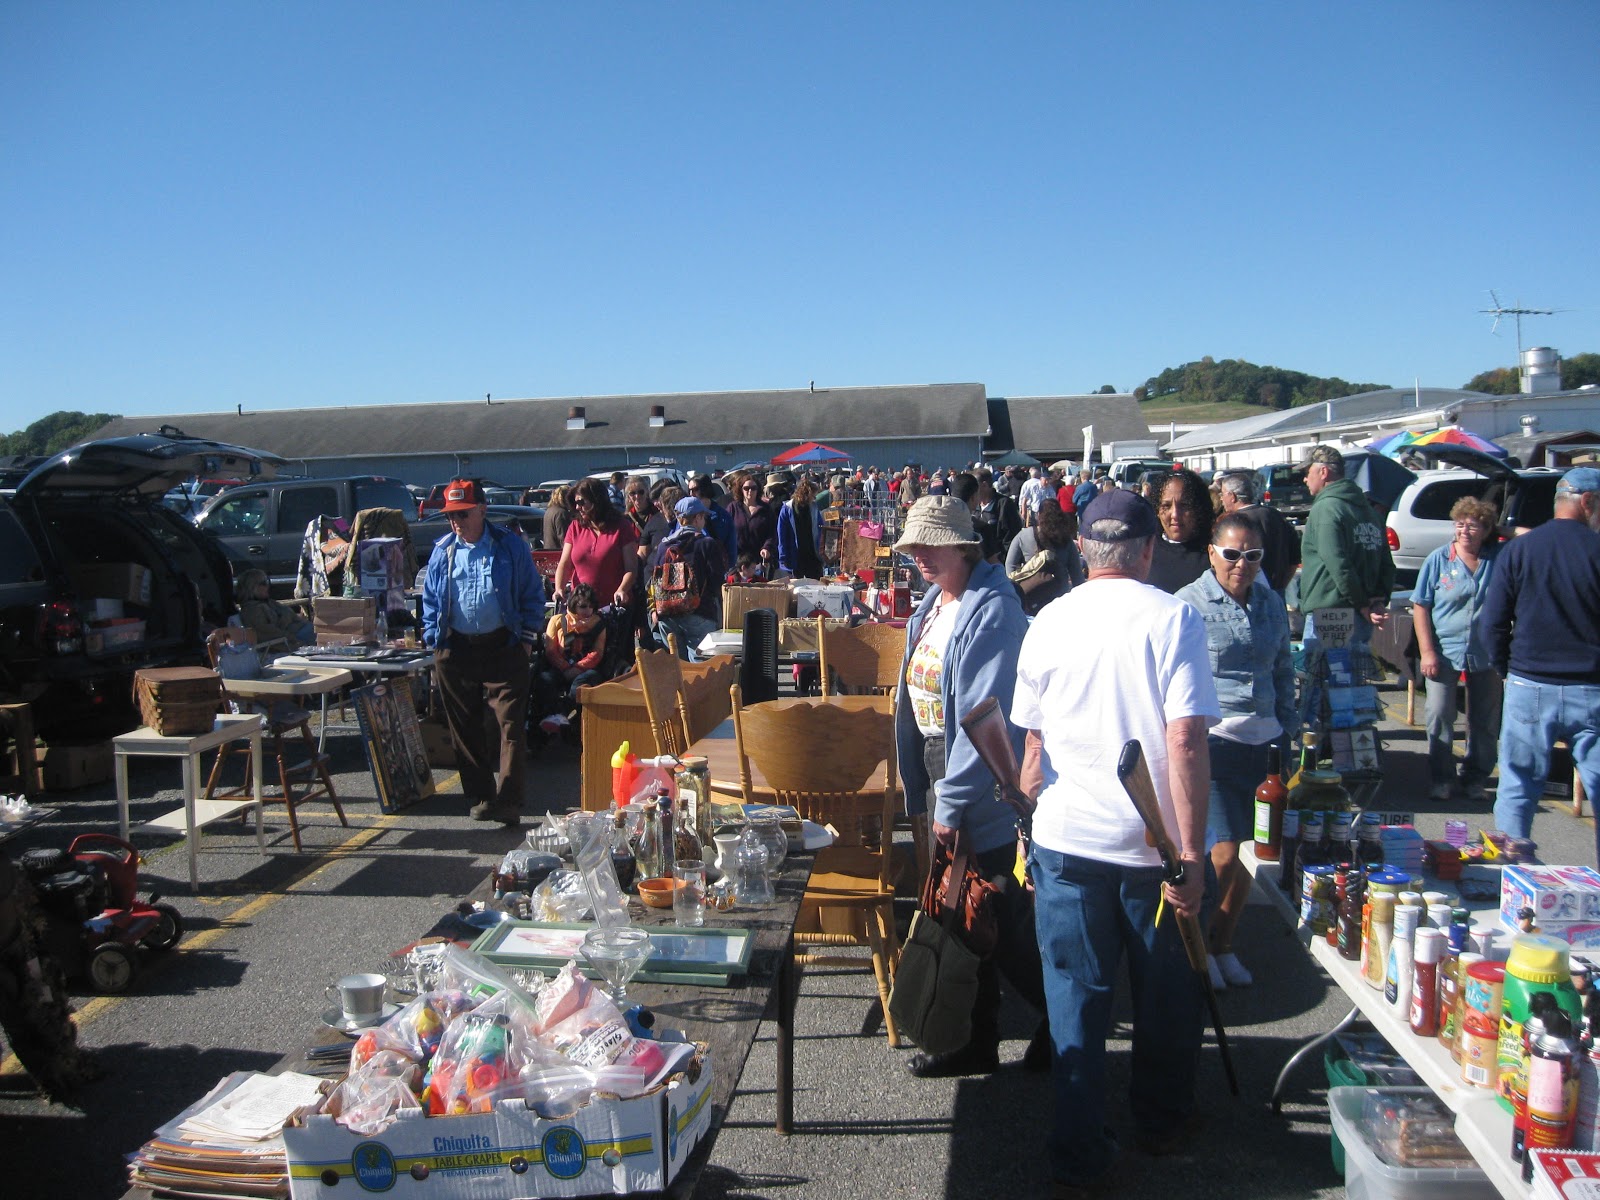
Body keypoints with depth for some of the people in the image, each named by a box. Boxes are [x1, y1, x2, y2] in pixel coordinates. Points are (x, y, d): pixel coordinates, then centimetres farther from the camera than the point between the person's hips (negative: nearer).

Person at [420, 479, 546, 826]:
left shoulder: (511, 546, 0)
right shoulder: (443, 551, 8)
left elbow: (533, 595, 4)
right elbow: (430, 598, 16)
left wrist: (527, 638, -1)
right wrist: (432, 639, 6)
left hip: (503, 647, -3)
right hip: (455, 650, 3)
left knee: (511, 724, -7)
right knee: (465, 729, 8)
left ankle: (509, 801, -7)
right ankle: (480, 797, 19)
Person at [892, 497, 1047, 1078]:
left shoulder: (992, 612, -20)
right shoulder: (931, 607, 9)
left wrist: (951, 803, -21)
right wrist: (923, 790, 14)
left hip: (988, 800, -9)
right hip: (943, 790, 9)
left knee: (1005, 928, 3)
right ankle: (977, 1042, 31)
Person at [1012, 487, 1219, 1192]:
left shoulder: (1050, 622, 1)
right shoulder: (1172, 617, -9)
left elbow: (1032, 744, 6)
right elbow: (1185, 740, -17)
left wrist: (1030, 827, 18)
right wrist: (1190, 854, -14)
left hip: (1066, 840, 2)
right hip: (1156, 842, -1)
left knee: (1076, 992, 11)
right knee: (1166, 992, 19)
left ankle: (1079, 1155, 16)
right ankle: (1161, 1122, 37)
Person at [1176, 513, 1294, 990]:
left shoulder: (1270, 602, 11)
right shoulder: (1189, 603, -5)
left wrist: (1289, 729, 17)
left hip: (1263, 742, 6)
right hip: (1212, 742, -5)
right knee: (1223, 855, -8)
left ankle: (1223, 945, 29)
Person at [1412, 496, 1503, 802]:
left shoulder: (1500, 559, -1)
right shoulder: (1438, 560, -4)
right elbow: (1420, 607, -3)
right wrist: (1426, 651, -9)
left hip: (1486, 655, 2)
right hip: (1444, 652, -2)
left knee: (1485, 721, 9)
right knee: (1439, 716, -6)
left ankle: (1476, 778, 23)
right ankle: (1441, 779, 6)